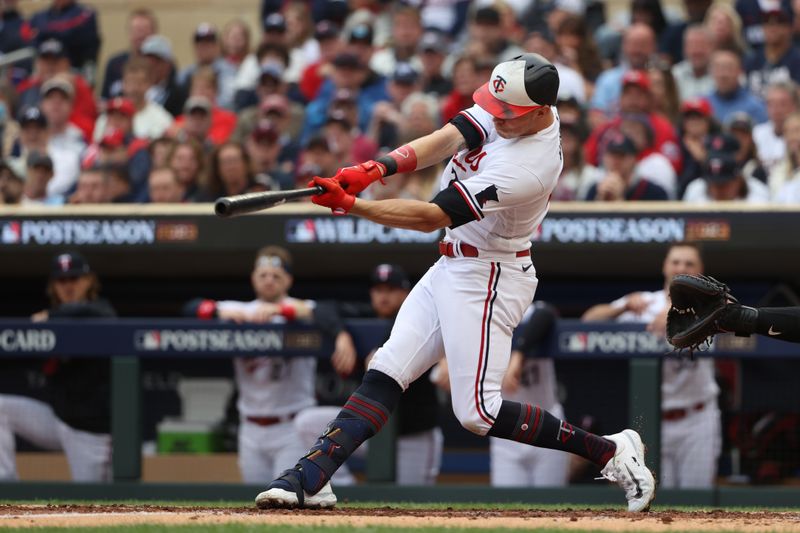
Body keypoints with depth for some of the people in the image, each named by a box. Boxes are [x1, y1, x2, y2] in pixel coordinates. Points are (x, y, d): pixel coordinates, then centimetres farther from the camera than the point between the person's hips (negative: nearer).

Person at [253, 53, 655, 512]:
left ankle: (612, 452, -1)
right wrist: (378, 168, -27)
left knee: (479, 413, -10)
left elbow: (431, 218, -27)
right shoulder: (514, 108, -5)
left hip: (487, 280, -9)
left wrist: (350, 204, -28)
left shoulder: (526, 168, -30)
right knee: (387, 373, 2)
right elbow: (444, 141, -11)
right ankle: (312, 478, -2)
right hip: (451, 268, 9)